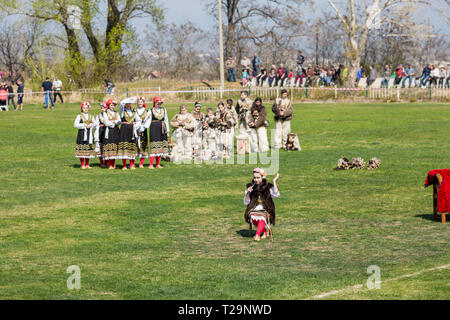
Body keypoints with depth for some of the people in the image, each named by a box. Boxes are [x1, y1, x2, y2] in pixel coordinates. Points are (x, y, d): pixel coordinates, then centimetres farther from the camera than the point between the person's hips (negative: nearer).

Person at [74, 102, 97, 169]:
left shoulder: (91, 116, 15)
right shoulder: (79, 116, 2)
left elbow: (95, 124, 5)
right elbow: (75, 125, -8)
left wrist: (91, 125, -15)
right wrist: (84, 125, -13)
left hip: (89, 134, 4)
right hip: (82, 134, -4)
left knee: (89, 149, 4)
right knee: (82, 149, -6)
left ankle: (87, 164, 11)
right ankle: (82, 165, -1)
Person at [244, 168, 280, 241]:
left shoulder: (268, 187, 0)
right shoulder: (250, 187, 7)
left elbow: (276, 195, -19)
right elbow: (246, 203, 6)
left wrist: (274, 181, -21)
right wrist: (248, 193, -12)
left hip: (266, 210, -2)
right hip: (254, 210, 2)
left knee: (263, 216, -35)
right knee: (251, 216, -31)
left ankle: (257, 235, -38)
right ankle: (265, 231, -13)